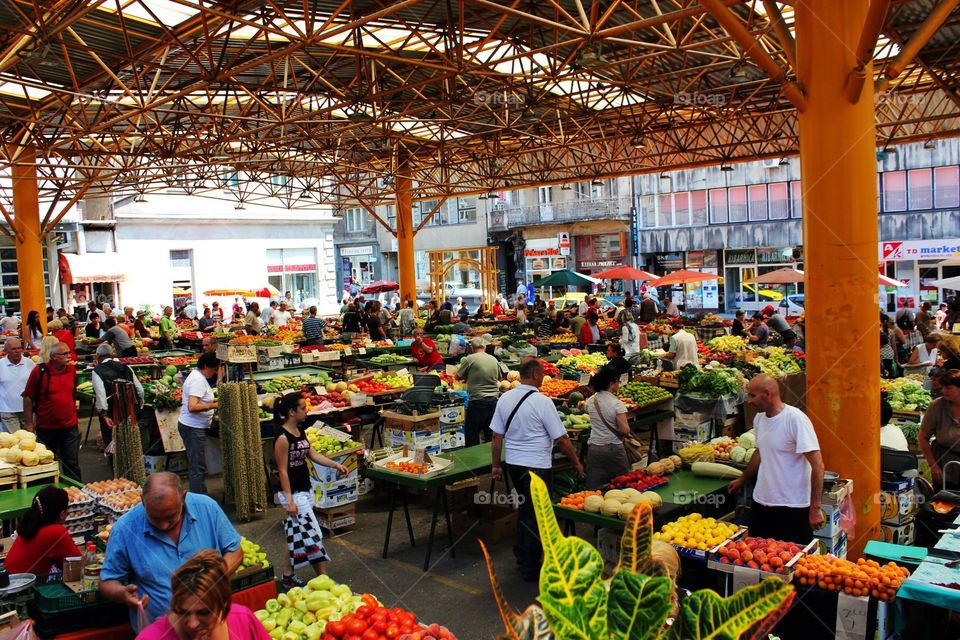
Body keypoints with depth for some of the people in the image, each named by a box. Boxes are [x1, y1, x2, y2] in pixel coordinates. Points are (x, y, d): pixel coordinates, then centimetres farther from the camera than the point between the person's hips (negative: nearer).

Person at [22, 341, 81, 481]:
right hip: (46, 428, -2)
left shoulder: (71, 370, 1)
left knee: (72, 464, 7)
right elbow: (28, 398, -6)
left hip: (70, 427, 2)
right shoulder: (39, 371, -11)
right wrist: (29, 423, -6)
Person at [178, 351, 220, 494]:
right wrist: (214, 405, -24)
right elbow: (192, 407, -28)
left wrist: (213, 400, 14)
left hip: (194, 427, 11)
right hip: (193, 428, -11)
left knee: (196, 465, 16)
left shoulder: (198, 376, 13)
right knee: (198, 467, -6)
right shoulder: (198, 380, -19)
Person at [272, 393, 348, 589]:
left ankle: (288, 577, 28)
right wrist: (289, 500, -20)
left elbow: (313, 455, 10)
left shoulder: (300, 431, 7)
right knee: (314, 536, -4)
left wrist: (336, 464, -2)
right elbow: (282, 471, -18)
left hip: (305, 490, 9)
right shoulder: (282, 438, -19)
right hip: (293, 493, -9)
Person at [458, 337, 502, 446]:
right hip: (494, 399, 5)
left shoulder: (470, 359, -8)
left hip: (478, 400, -5)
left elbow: (458, 376, 1)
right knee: (491, 435, 13)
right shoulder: (494, 360, 8)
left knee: (472, 434, 6)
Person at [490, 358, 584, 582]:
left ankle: (521, 552, 37)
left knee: (525, 507, 24)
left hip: (513, 463, 6)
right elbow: (561, 439, -13)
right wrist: (576, 463, 1)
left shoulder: (505, 399, 0)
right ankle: (529, 568, 15)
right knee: (536, 515, 6)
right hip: (537, 466, -6)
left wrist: (496, 465, 15)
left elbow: (497, 436, 5)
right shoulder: (542, 402, -17)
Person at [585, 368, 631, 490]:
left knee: (595, 487, 7)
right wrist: (626, 433, 3)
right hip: (614, 448, -4)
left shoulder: (590, 401, 1)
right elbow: (625, 430, -18)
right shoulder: (617, 404, -15)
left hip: (594, 448, 5)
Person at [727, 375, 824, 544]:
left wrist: (815, 508, -19)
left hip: (792, 507, -7)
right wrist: (742, 480, 31)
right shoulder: (759, 418, 5)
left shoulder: (796, 419, -17)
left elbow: (817, 465, -18)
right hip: (760, 504, 7)